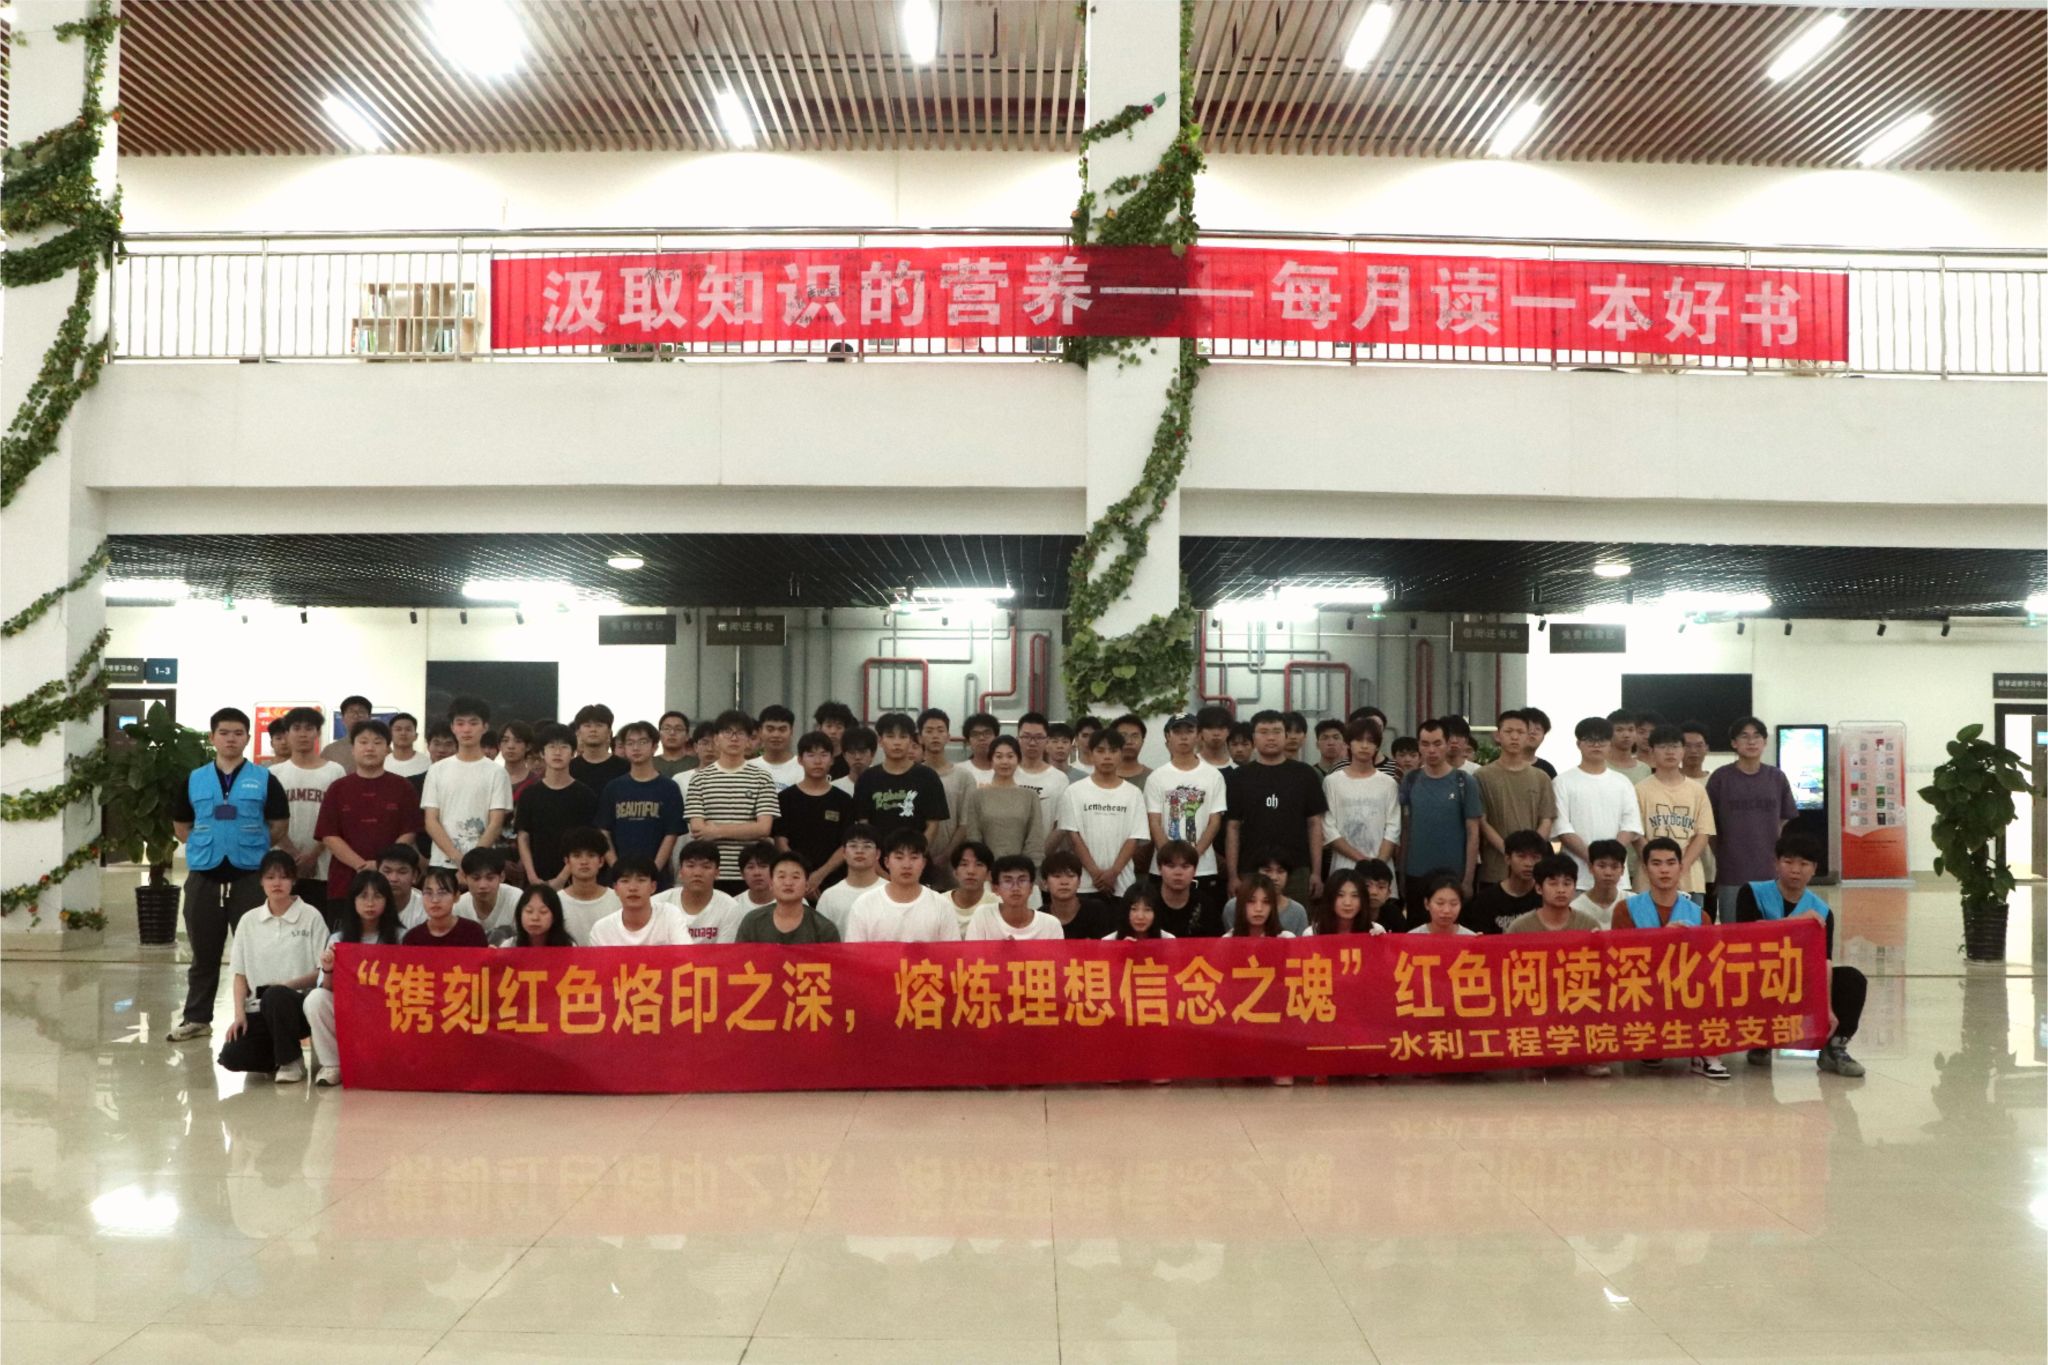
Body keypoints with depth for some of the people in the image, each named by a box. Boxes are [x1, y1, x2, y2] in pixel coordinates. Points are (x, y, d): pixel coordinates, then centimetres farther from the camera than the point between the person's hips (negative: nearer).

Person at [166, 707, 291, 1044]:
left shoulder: (264, 779, 1)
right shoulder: (194, 779, 8)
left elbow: (279, 826, 3)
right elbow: (180, 826, 15)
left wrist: (250, 848, 1)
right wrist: (207, 846, 5)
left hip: (250, 876, -2)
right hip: (204, 876, 2)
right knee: (204, 952, 11)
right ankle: (196, 1018, 21)